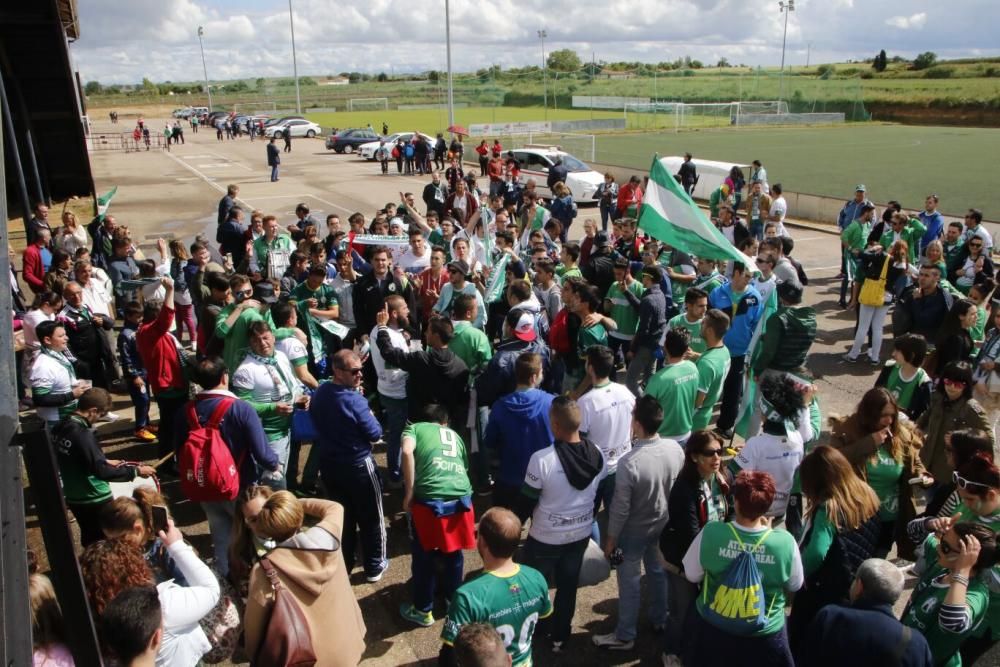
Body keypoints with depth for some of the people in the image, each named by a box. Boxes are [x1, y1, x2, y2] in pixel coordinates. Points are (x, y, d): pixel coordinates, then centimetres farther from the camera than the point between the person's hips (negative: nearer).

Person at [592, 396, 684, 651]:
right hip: (663, 525, 5)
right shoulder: (676, 449, -18)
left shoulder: (629, 463, -35)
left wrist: (611, 538, -8)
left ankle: (625, 636, 29)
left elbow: (621, 508, -23)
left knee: (629, 582, 13)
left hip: (634, 531, -5)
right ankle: (659, 618, 48)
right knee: (658, 571, 27)